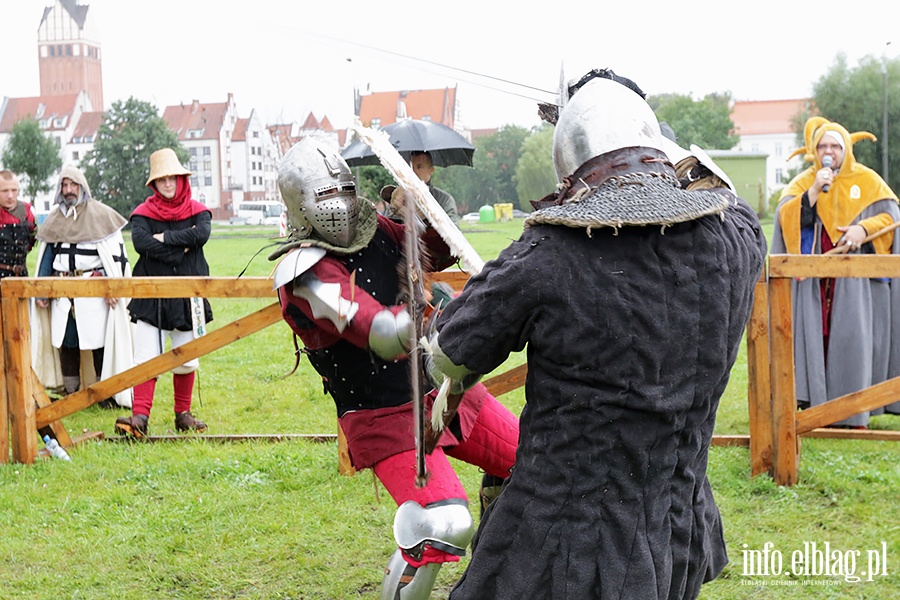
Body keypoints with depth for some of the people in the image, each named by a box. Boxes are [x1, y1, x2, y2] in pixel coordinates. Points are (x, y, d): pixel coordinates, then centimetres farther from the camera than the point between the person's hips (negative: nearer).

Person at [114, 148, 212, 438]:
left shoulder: (197, 210, 6)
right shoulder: (143, 212, 3)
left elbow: (202, 234, -15)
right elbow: (140, 242, -16)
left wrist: (165, 237, -15)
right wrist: (180, 250, -14)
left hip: (188, 295, 2)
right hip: (152, 296, -1)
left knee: (186, 360, 9)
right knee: (147, 358, -9)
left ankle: (183, 414, 22)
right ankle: (140, 416, -12)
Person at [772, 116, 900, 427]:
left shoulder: (866, 180, 8)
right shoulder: (803, 182, 11)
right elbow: (785, 217, -4)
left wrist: (863, 229, -15)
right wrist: (814, 191, -14)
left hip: (855, 277, -1)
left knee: (852, 339, -6)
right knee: (816, 337, -6)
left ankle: (853, 413, -2)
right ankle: (818, 408, -3)